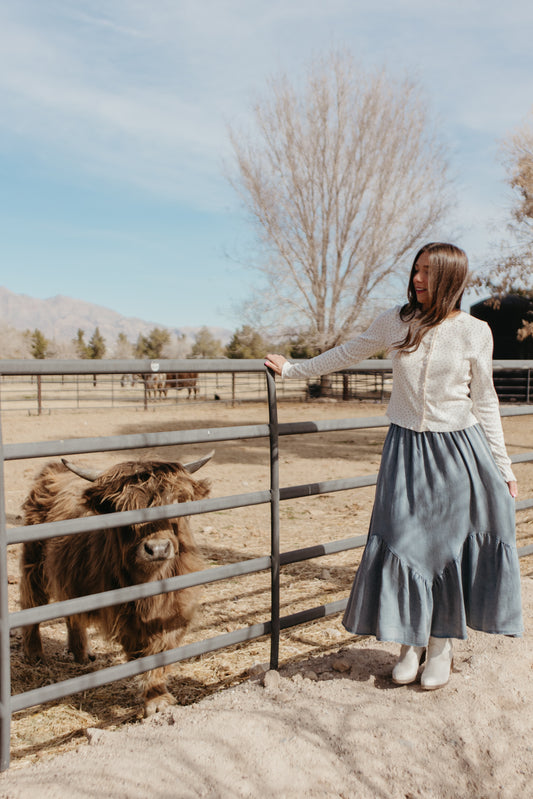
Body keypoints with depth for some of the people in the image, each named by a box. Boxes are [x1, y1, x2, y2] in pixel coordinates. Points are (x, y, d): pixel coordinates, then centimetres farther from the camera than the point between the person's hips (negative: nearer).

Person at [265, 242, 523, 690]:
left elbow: (484, 402, 3)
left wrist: (503, 467, 4)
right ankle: (411, 642, 20)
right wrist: (292, 369, 16)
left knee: (450, 544, 3)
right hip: (406, 448, 1)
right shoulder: (395, 322, 0)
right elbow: (347, 355, 14)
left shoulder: (475, 333, -3)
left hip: (459, 450, -1)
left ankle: (442, 644, 23)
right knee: (403, 542, 1)